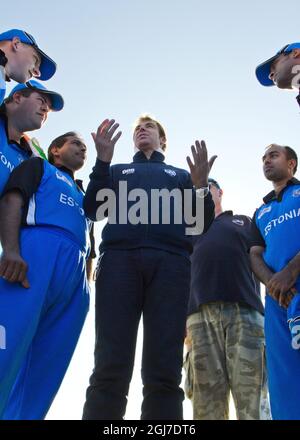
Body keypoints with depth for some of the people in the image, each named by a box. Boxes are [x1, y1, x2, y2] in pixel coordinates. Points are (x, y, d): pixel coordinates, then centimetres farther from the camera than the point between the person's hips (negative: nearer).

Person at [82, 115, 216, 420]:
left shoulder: (180, 175, 32)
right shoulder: (117, 171, 32)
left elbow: (203, 223, 19)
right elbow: (92, 210, 14)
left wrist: (201, 187, 0)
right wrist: (102, 160, 2)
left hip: (170, 261, 0)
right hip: (119, 257, 0)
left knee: (164, 370, -11)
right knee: (110, 367, -13)